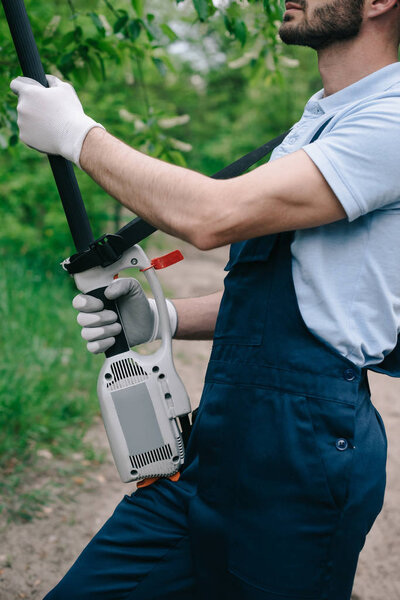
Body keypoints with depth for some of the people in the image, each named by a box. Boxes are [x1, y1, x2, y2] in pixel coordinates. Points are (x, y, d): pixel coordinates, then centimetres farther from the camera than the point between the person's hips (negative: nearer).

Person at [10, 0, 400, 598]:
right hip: (218, 447, 8)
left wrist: (77, 133, -9)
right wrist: (161, 318, 3)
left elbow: (211, 217, -23)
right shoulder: (316, 121, 17)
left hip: (301, 457, -8)